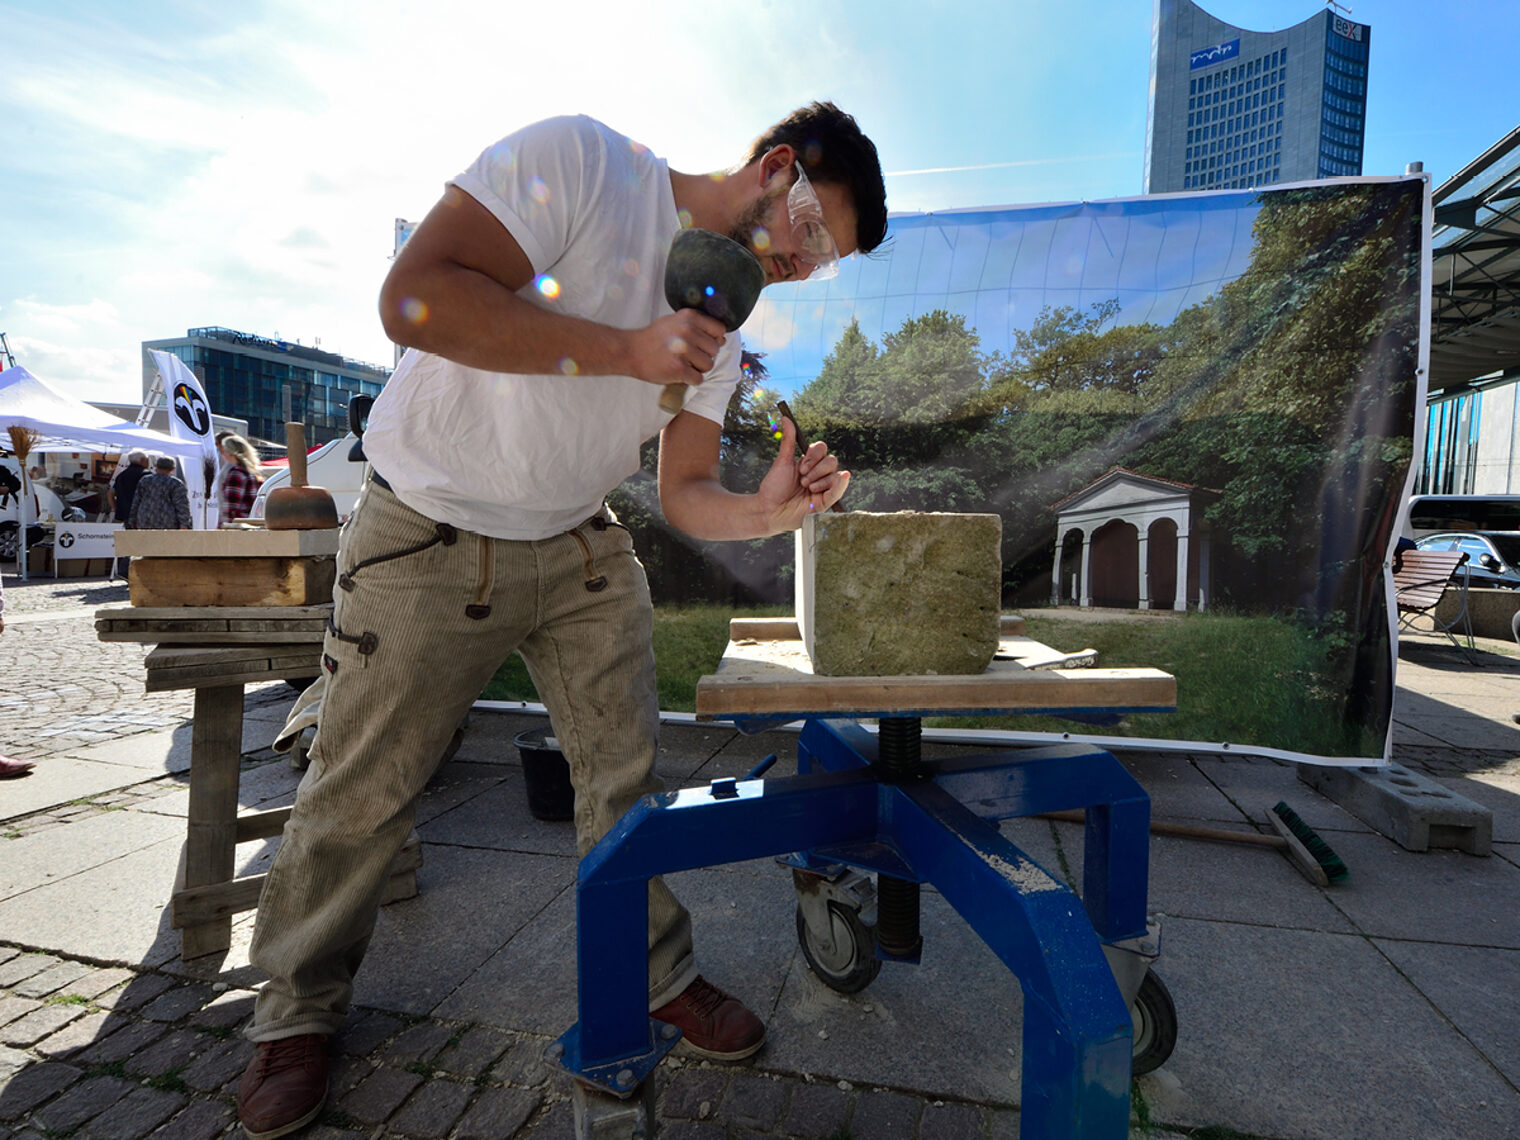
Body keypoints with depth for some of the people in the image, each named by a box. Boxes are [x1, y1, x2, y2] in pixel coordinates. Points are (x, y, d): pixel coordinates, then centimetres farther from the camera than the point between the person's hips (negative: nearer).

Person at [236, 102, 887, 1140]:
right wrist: (624, 347, -29)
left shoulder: (721, 331, 3)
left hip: (582, 554, 5)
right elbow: (413, 297, -26)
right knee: (361, 794, 7)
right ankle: (300, 1014, 33)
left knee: (628, 778, 6)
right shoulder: (579, 160, -15)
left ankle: (661, 978, 28)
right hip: (430, 538, -4)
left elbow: (687, 492, 0)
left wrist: (766, 510, -20)